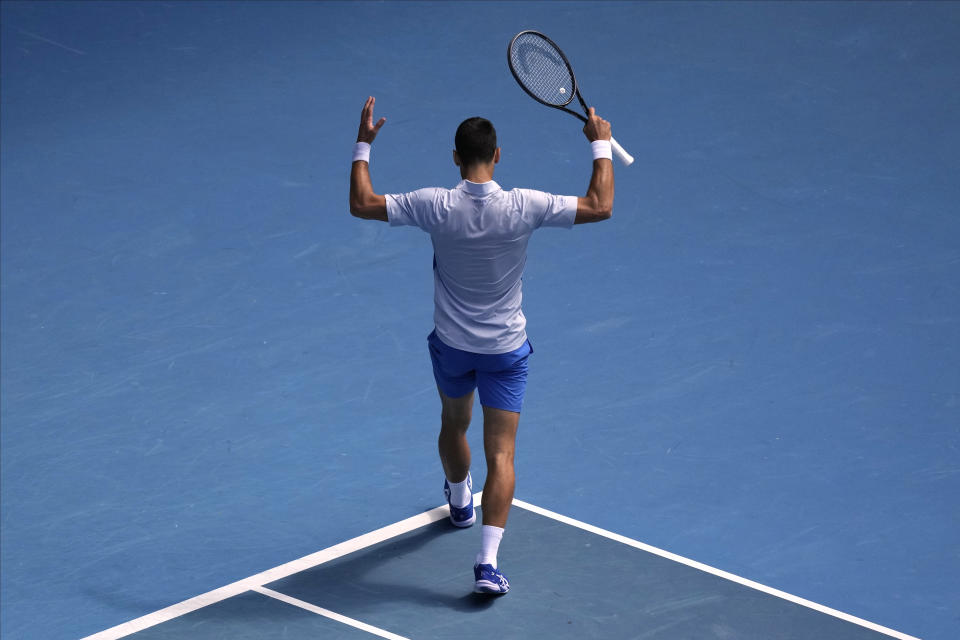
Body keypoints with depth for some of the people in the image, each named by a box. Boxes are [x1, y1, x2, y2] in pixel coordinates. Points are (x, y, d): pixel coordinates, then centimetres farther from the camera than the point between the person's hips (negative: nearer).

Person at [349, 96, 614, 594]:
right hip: (506, 348, -1)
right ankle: (487, 562, -14)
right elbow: (600, 206, -12)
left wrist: (363, 143, 0)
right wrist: (601, 145, -1)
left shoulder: (436, 207, -18)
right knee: (500, 451, -2)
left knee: (454, 425, 29)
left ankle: (460, 503, 56)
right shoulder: (524, 207, -20)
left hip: (451, 346, 2)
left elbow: (361, 203, -10)